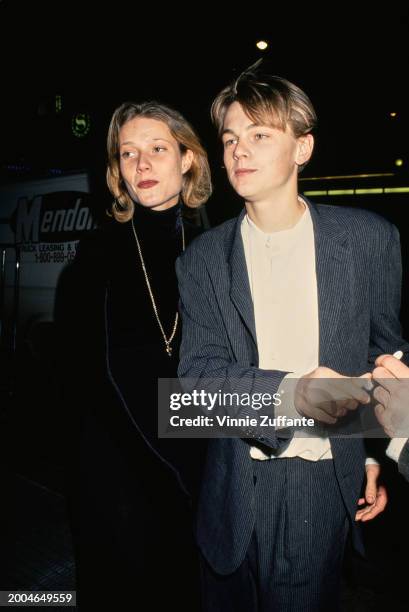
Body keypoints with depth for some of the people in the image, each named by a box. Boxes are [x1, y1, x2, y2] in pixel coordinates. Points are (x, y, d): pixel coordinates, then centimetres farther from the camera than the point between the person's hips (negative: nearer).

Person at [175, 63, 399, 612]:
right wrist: (290, 391, -27)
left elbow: (384, 354, 6)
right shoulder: (203, 258, -3)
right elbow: (197, 378, -11)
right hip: (234, 483, 2)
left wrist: (375, 452, 4)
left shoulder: (369, 239, -4)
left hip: (327, 483, -1)